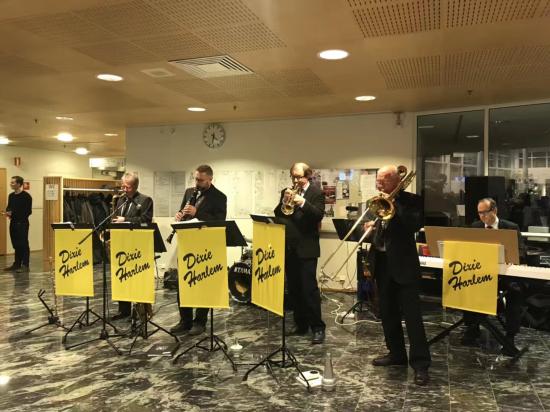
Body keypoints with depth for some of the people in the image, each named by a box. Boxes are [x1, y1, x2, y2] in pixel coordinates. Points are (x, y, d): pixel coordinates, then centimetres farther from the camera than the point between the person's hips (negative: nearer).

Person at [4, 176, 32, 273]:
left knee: (23, 244, -5)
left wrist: (13, 213, -19)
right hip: (13, 223, 7)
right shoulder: (11, 195, 13)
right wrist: (8, 212, -1)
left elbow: (28, 211, -14)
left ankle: (25, 265, -2)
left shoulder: (26, 196, -11)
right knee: (16, 244, 12)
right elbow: (8, 207, 23)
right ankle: (17, 264, 20)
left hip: (22, 223, -7)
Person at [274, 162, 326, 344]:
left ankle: (317, 327, 1)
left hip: (306, 248, -5)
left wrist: (303, 202, -25)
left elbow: (319, 215, -15)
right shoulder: (286, 192, 13)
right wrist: (284, 201, -10)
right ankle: (300, 324, 21)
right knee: (293, 288, 10)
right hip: (288, 247, 6)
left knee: (309, 288, -7)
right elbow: (277, 215, 7)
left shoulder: (316, 193, -2)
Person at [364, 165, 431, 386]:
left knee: (412, 314, -6)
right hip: (382, 263, 7)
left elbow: (416, 224, -20)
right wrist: (371, 227, -6)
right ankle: (396, 353, 28)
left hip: (403, 264, -7)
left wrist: (393, 204, -20)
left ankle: (420, 364, 1)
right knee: (387, 312, 14)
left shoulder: (411, 200, -5)